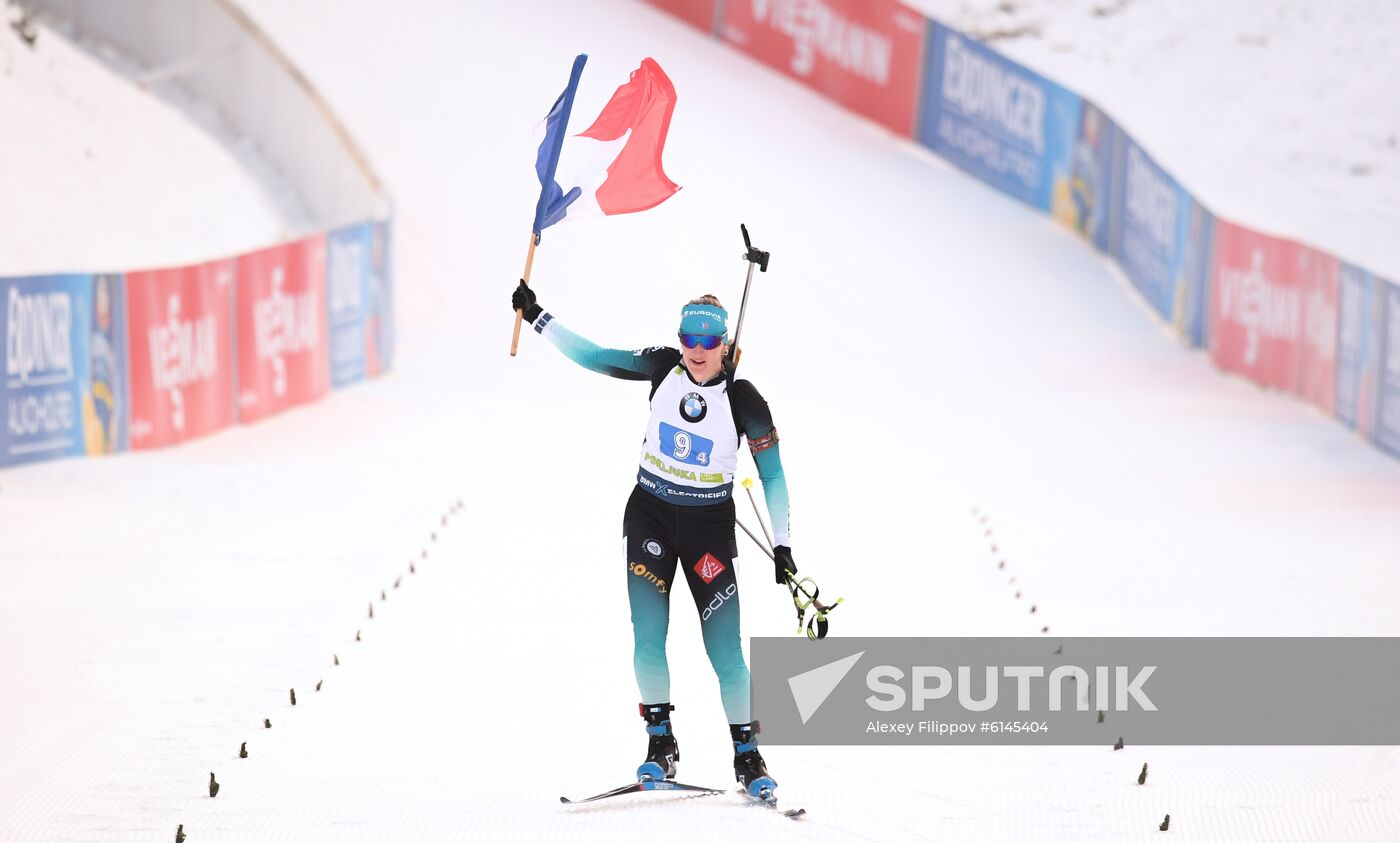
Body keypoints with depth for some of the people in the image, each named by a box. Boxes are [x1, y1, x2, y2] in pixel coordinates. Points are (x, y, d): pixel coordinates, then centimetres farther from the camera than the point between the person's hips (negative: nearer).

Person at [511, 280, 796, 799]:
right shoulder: (664, 368, -7)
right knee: (648, 640, -7)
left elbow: (772, 475, -7)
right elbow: (593, 357, -1)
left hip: (709, 525, -2)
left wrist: (781, 546, -9)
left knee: (725, 651, -6)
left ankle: (747, 756, 8)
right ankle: (660, 744, 9)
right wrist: (537, 317, -7)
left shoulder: (744, 402, -15)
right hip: (650, 516, 2)